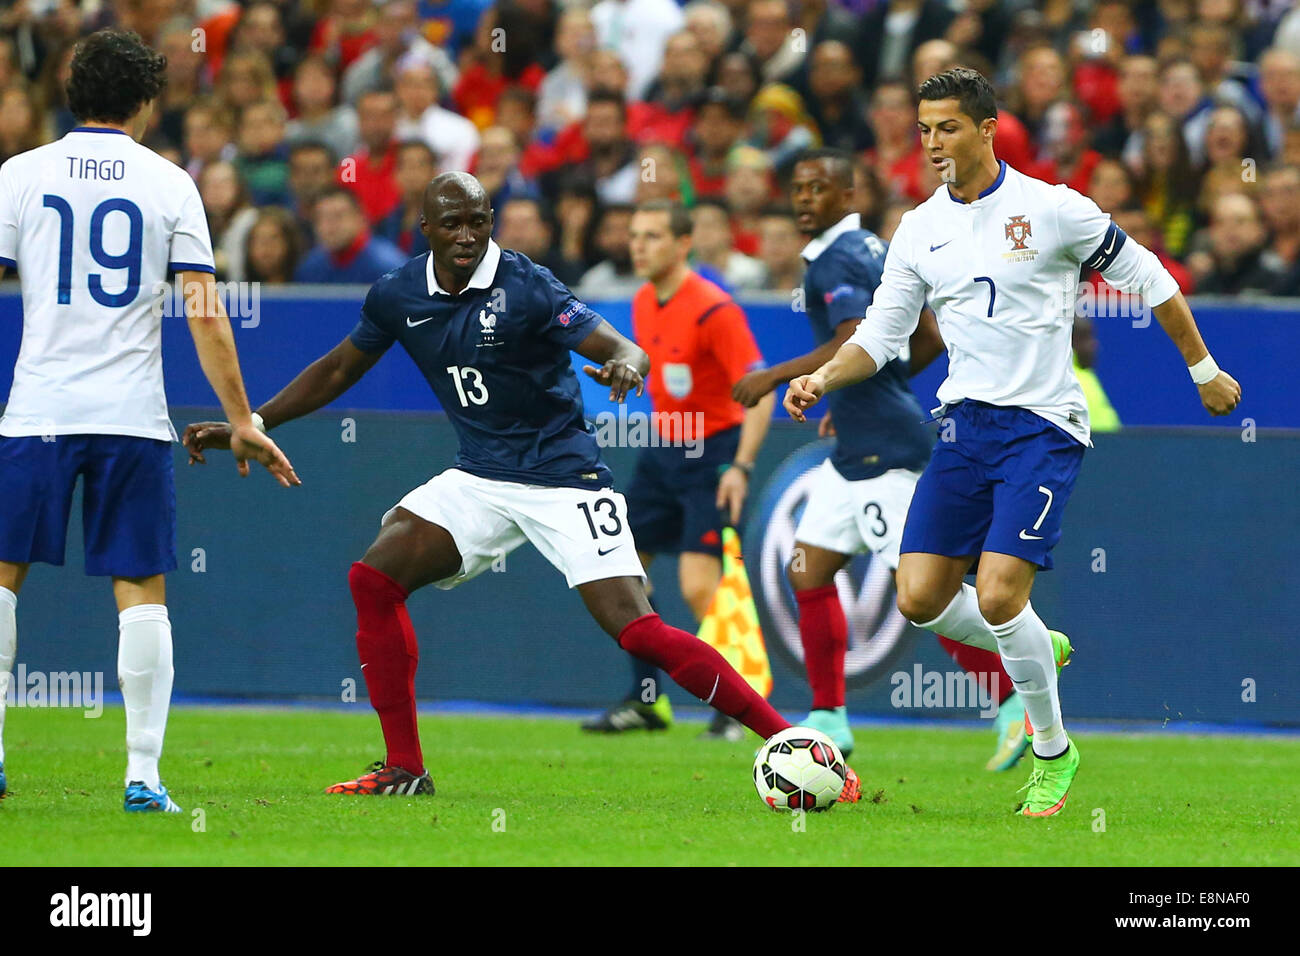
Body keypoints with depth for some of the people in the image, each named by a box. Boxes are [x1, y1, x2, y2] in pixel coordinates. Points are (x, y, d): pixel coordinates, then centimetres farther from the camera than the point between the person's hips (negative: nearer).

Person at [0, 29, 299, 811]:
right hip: (133, 416, 0)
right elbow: (206, 315, -2)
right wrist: (242, 421, 4)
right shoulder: (169, 184, 2)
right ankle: (143, 773, -2)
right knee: (143, 591, 4)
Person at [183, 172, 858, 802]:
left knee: (636, 630, -18)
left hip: (563, 476, -6)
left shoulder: (525, 288, -16)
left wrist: (625, 365, -46)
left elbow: (621, 349, -21)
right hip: (479, 481, 6)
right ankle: (403, 770, 0)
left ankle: (790, 740, -14)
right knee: (373, 578, -10)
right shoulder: (398, 295, 1)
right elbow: (338, 370, 16)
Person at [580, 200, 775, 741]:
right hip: (663, 450, 8)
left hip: (712, 454, -8)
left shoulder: (713, 309, -20)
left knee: (699, 586, -17)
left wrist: (741, 467, -30)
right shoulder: (644, 304, 5)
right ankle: (646, 701, 18)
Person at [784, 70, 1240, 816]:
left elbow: (1147, 278, 3)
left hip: (1043, 426, -5)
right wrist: (822, 379, -8)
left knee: (997, 594, -18)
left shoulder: (1052, 210, -8)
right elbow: (882, 336, 11)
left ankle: (1054, 752, 3)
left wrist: (1203, 368, 8)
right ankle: (1037, 652, 26)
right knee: (922, 601, -4)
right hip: (966, 422, 5)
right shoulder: (919, 230, 6)